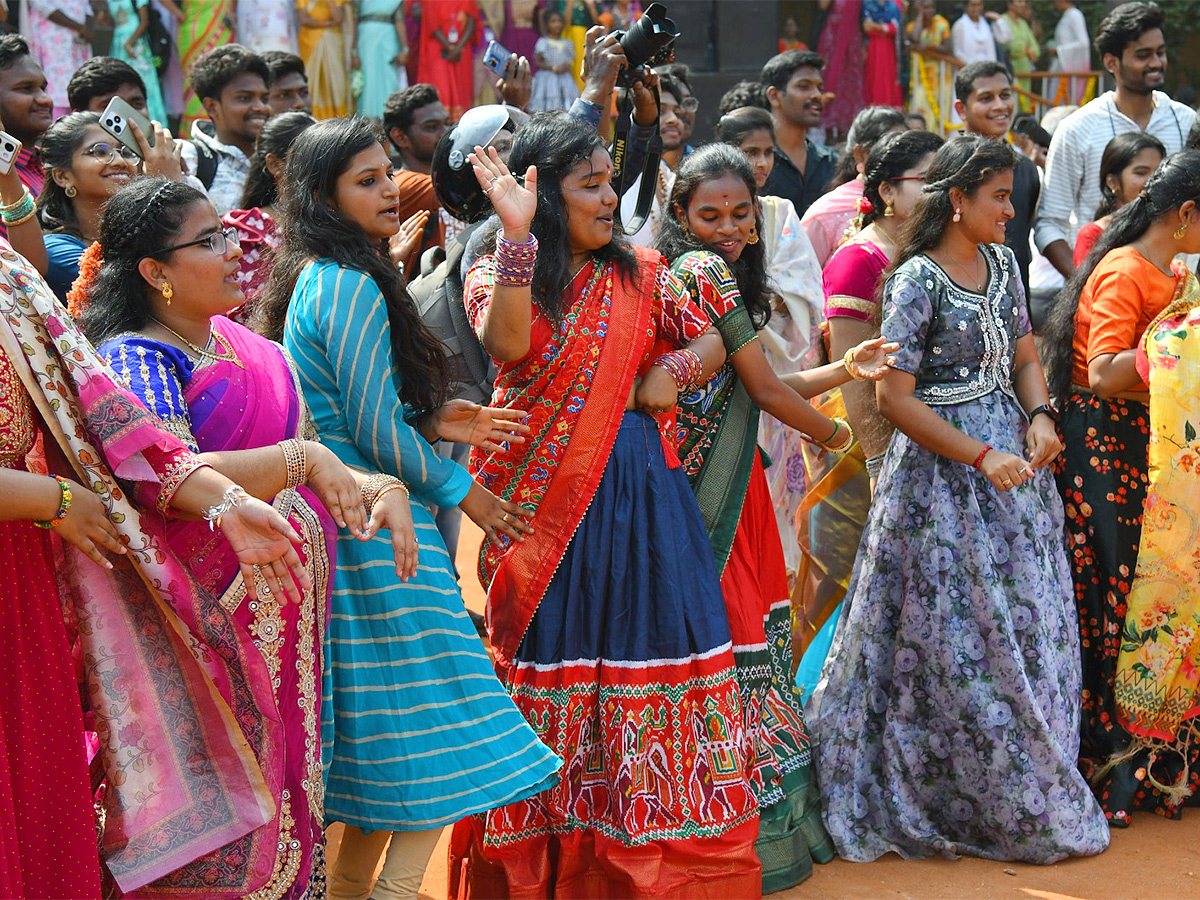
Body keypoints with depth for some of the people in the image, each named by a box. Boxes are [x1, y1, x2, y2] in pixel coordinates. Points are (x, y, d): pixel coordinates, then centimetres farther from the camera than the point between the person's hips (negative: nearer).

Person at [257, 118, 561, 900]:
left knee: (379, 733, 16)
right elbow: (377, 434, -18)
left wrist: (433, 422, 9)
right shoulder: (351, 286, -16)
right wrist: (464, 491, -5)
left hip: (335, 516, 10)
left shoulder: (311, 279, 13)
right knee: (434, 734, -3)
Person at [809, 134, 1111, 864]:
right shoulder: (916, 280, -13)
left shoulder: (1002, 263, 8)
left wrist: (1039, 417, -5)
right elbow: (895, 398, -15)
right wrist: (982, 459, -18)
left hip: (1012, 461, 7)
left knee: (1030, 627, 9)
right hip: (941, 475, -7)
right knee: (958, 641, 0)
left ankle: (1034, 796, 22)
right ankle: (971, 802, 15)